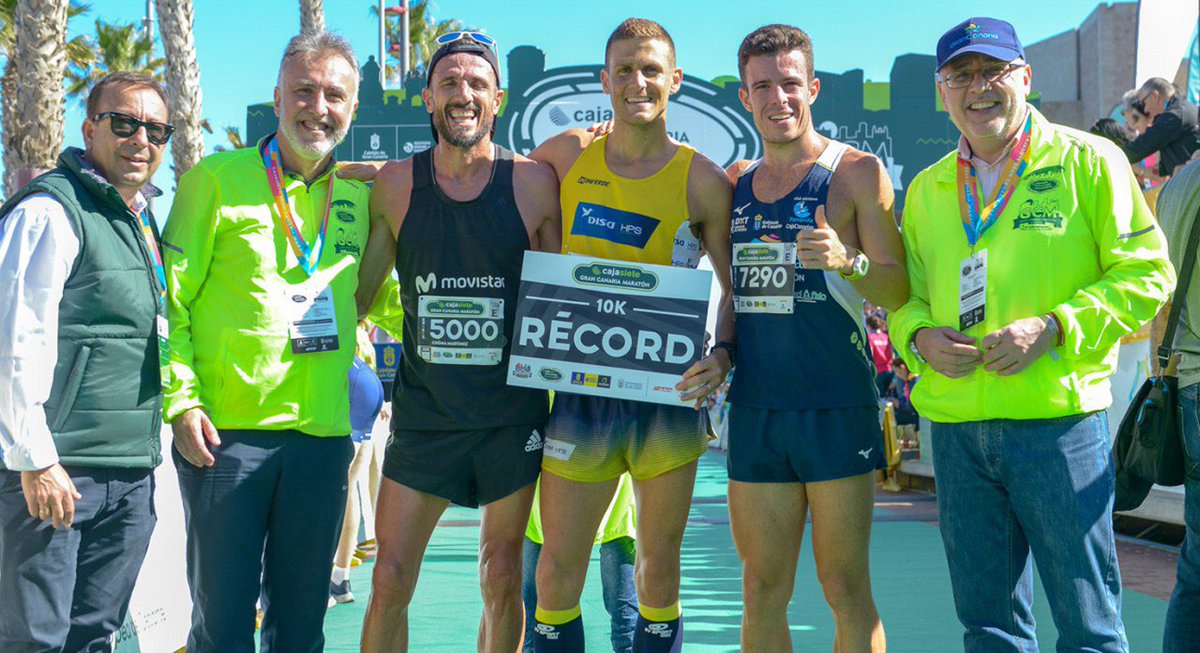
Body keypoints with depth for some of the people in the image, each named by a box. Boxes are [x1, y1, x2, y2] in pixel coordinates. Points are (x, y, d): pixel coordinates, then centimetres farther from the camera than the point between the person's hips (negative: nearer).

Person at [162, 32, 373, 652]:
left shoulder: (358, 199, 11)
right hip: (224, 431, -4)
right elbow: (169, 300, -3)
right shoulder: (217, 180, -1)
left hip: (322, 434, 4)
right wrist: (181, 402, -10)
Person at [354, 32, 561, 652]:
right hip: (422, 414, 1)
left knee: (502, 582, 10)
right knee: (390, 580, 1)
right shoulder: (396, 184, 0)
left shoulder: (534, 182, -4)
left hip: (512, 415, -1)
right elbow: (357, 295, 7)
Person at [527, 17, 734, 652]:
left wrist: (722, 355, -13)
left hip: (668, 395, -1)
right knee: (557, 571, 4)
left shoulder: (703, 182, -2)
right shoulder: (565, 156, 4)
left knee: (659, 569, 10)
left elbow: (737, 288, 4)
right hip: (581, 391, 2)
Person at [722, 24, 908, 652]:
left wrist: (848, 261, -22)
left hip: (837, 409, -4)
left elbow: (898, 290, -5)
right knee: (761, 593, 8)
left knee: (845, 589, 1)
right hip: (754, 409, 4)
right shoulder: (733, 183, 12)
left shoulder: (857, 172, -1)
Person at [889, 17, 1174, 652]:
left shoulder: (1088, 161, 0)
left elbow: (1147, 275, -3)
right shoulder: (927, 189, 14)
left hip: (1058, 419, -4)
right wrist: (920, 336, -3)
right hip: (956, 427, 5)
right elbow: (905, 295, 20)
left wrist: (1054, 327, -16)